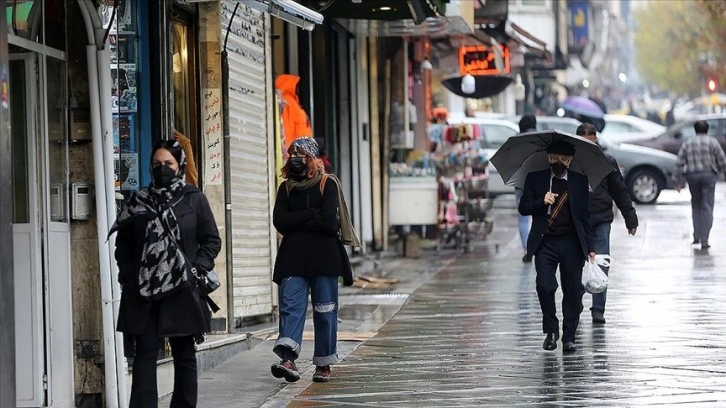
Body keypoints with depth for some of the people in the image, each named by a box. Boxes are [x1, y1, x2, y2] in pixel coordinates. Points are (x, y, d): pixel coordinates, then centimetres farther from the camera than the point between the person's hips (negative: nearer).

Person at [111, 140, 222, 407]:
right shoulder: (139, 201, 8)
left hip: (182, 290, -1)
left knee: (184, 353, 7)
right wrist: (128, 277, 0)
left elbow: (212, 240, 6)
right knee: (145, 352, -4)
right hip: (144, 291, 1)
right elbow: (123, 243, 11)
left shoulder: (194, 199, 4)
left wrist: (197, 268, -7)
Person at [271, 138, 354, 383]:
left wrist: (296, 221, -4)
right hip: (293, 257, 2)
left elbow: (329, 222, -11)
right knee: (290, 306, -13)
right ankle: (288, 359, -26)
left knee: (325, 312, 0)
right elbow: (279, 221, 0)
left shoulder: (327, 184, 2)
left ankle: (324, 364, 7)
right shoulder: (286, 188, 14)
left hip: (324, 257, -2)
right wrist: (312, 216, -8)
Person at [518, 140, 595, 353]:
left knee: (573, 291, 0)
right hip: (545, 242, -1)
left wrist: (589, 247, 5)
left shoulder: (580, 181, 8)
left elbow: (585, 216, 9)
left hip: (572, 243, 1)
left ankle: (569, 337, 10)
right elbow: (523, 208, 5)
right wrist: (542, 202, -14)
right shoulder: (535, 179, 8)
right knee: (544, 285, -13)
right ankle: (551, 330, 7)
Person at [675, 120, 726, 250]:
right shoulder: (712, 142, 2)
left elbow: (679, 164, 3)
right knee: (707, 208, -1)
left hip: (692, 176, 2)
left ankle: (697, 236, 12)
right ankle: (704, 240, -8)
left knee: (696, 205, 18)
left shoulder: (687, 143, 9)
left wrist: (678, 182, 6)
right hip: (708, 175, -2)